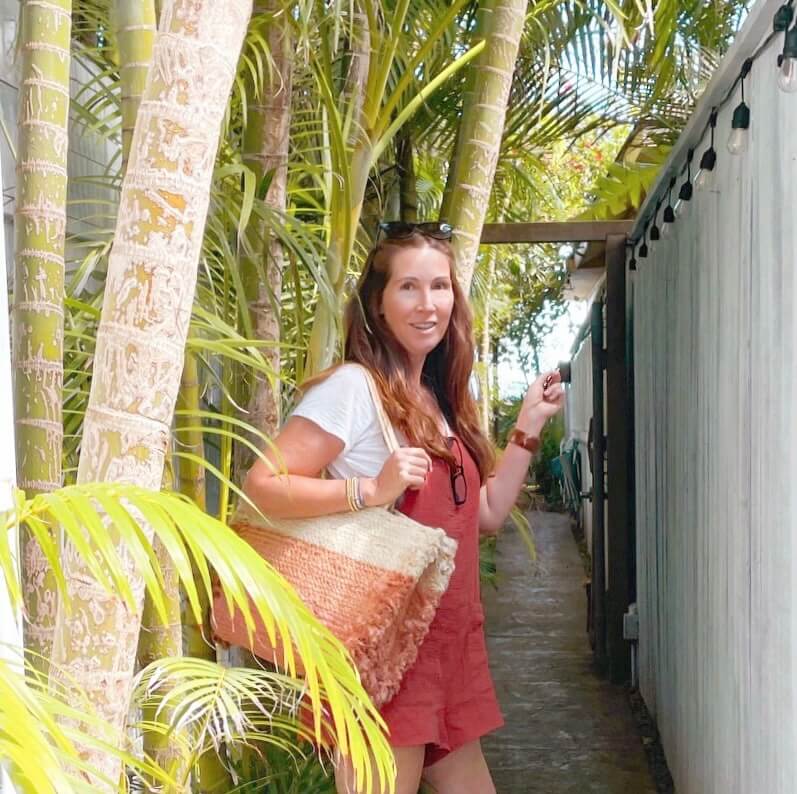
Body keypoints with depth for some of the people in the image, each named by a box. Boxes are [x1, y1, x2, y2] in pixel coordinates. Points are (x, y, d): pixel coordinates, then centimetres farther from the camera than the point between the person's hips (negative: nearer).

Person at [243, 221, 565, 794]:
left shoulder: (440, 402, 13)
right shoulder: (353, 387, -13)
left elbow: (488, 514, 16)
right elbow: (261, 488, -21)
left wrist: (529, 426, 12)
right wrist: (371, 489, -30)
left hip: (450, 641, 9)